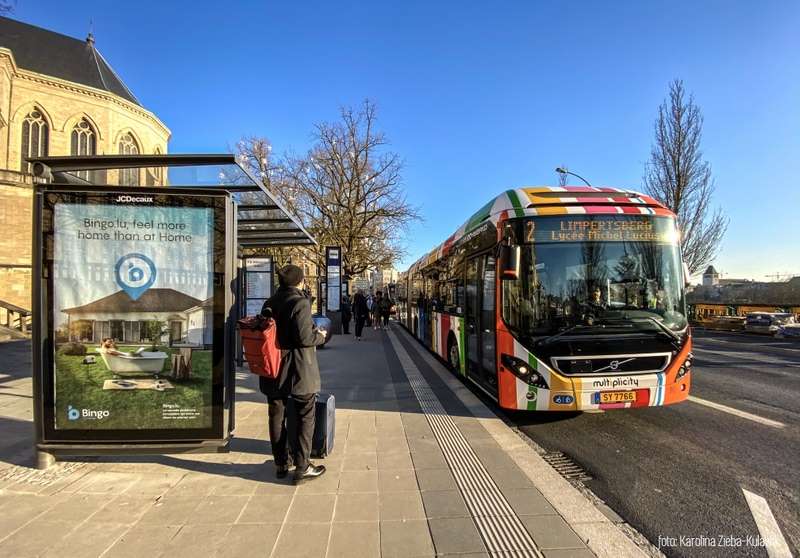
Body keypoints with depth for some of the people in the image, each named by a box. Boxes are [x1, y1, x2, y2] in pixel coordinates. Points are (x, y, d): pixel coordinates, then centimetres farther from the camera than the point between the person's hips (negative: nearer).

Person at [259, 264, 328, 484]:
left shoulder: (269, 304, 5)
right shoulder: (300, 302, -16)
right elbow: (304, 337, -21)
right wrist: (320, 336, -2)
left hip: (274, 369, 6)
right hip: (299, 371, -6)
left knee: (277, 417, 15)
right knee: (304, 418, 6)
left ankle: (281, 464, 27)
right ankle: (302, 467, 10)